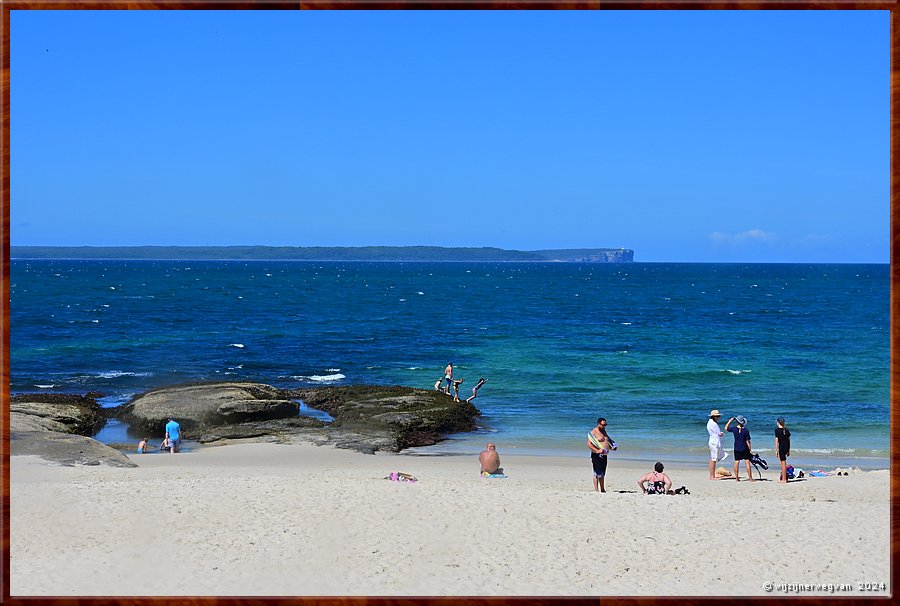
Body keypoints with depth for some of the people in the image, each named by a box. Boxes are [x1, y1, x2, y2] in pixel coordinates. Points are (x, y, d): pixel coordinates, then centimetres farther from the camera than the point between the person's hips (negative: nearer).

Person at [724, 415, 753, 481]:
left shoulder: (734, 429, -8)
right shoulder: (746, 430, -13)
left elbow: (726, 428, 11)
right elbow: (747, 441, -10)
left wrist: (730, 421, 14)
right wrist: (750, 449, -1)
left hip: (737, 449, 2)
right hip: (745, 449, -2)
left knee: (736, 463, 8)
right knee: (747, 463, 1)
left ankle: (736, 478, 11)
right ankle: (751, 478, 2)